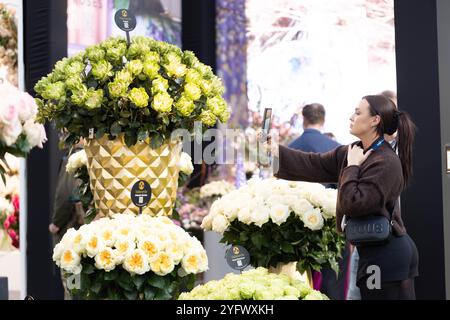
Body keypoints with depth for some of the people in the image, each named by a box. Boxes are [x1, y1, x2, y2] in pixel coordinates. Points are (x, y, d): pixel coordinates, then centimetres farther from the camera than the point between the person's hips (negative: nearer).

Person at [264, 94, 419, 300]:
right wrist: (275, 150, 5)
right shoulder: (353, 152, 9)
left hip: (387, 254, -9)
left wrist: (352, 167, -13)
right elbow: (314, 165, 9)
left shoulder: (387, 163, -19)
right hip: (373, 251, 9)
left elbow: (353, 203, -23)